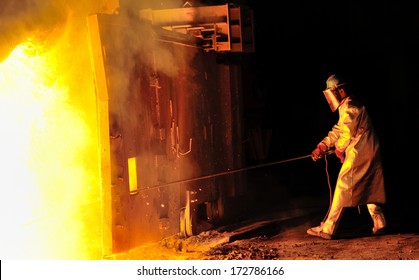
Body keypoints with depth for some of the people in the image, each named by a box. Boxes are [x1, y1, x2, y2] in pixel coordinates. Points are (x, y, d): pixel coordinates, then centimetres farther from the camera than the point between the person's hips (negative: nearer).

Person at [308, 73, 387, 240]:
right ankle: (379, 224, 18)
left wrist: (339, 150, 1)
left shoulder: (349, 108, -15)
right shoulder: (347, 107, 18)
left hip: (358, 154, -10)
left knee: (342, 189, -7)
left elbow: (347, 134, -17)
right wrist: (321, 146, 10)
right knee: (369, 189, 16)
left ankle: (328, 229, -4)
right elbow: (337, 131, 18)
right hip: (370, 154, 10)